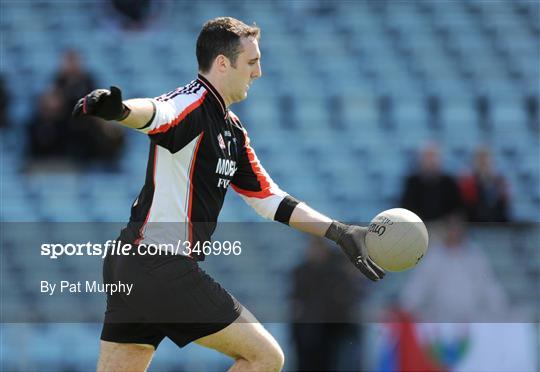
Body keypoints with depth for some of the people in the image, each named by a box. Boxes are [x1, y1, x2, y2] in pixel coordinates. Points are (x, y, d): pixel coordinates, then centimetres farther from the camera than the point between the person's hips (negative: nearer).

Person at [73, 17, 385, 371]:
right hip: (162, 266, -10)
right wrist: (118, 109, -59)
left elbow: (269, 198, 24)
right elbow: (157, 112, -36)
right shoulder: (193, 104, -12)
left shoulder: (232, 130, 19)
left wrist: (339, 232, 18)